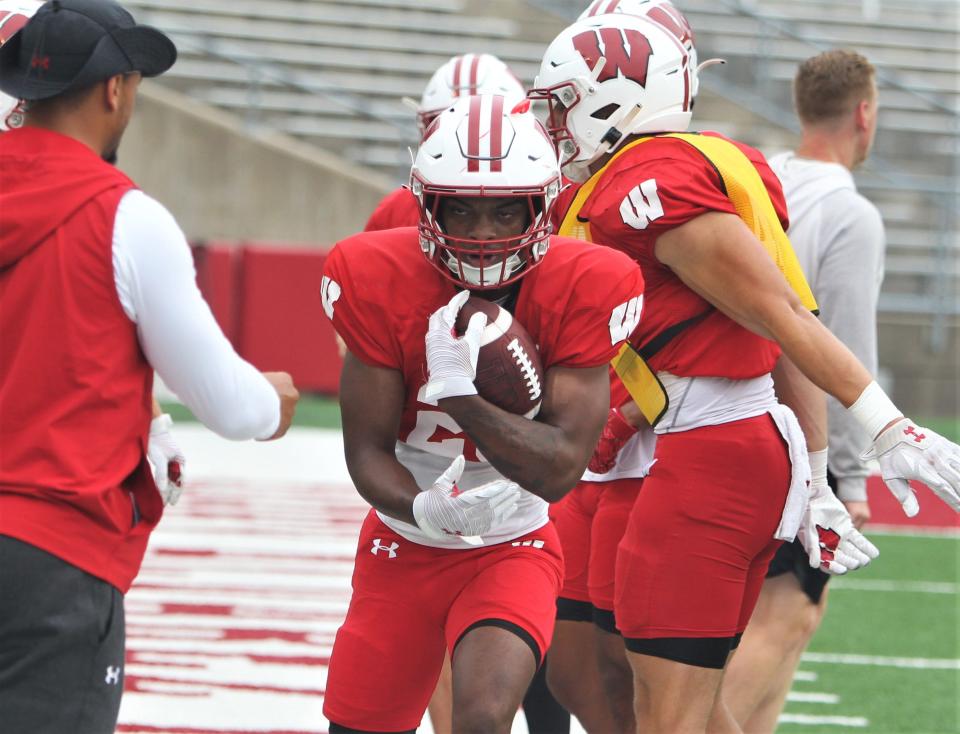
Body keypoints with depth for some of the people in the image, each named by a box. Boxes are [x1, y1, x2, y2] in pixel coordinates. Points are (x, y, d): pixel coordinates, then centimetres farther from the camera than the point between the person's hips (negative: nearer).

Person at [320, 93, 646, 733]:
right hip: (402, 551, 3)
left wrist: (458, 394, -34)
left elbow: (562, 469, -22)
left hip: (512, 549, -3)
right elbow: (367, 451, -12)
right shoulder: (379, 280, -15)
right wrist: (423, 508, -33)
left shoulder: (582, 289, -18)